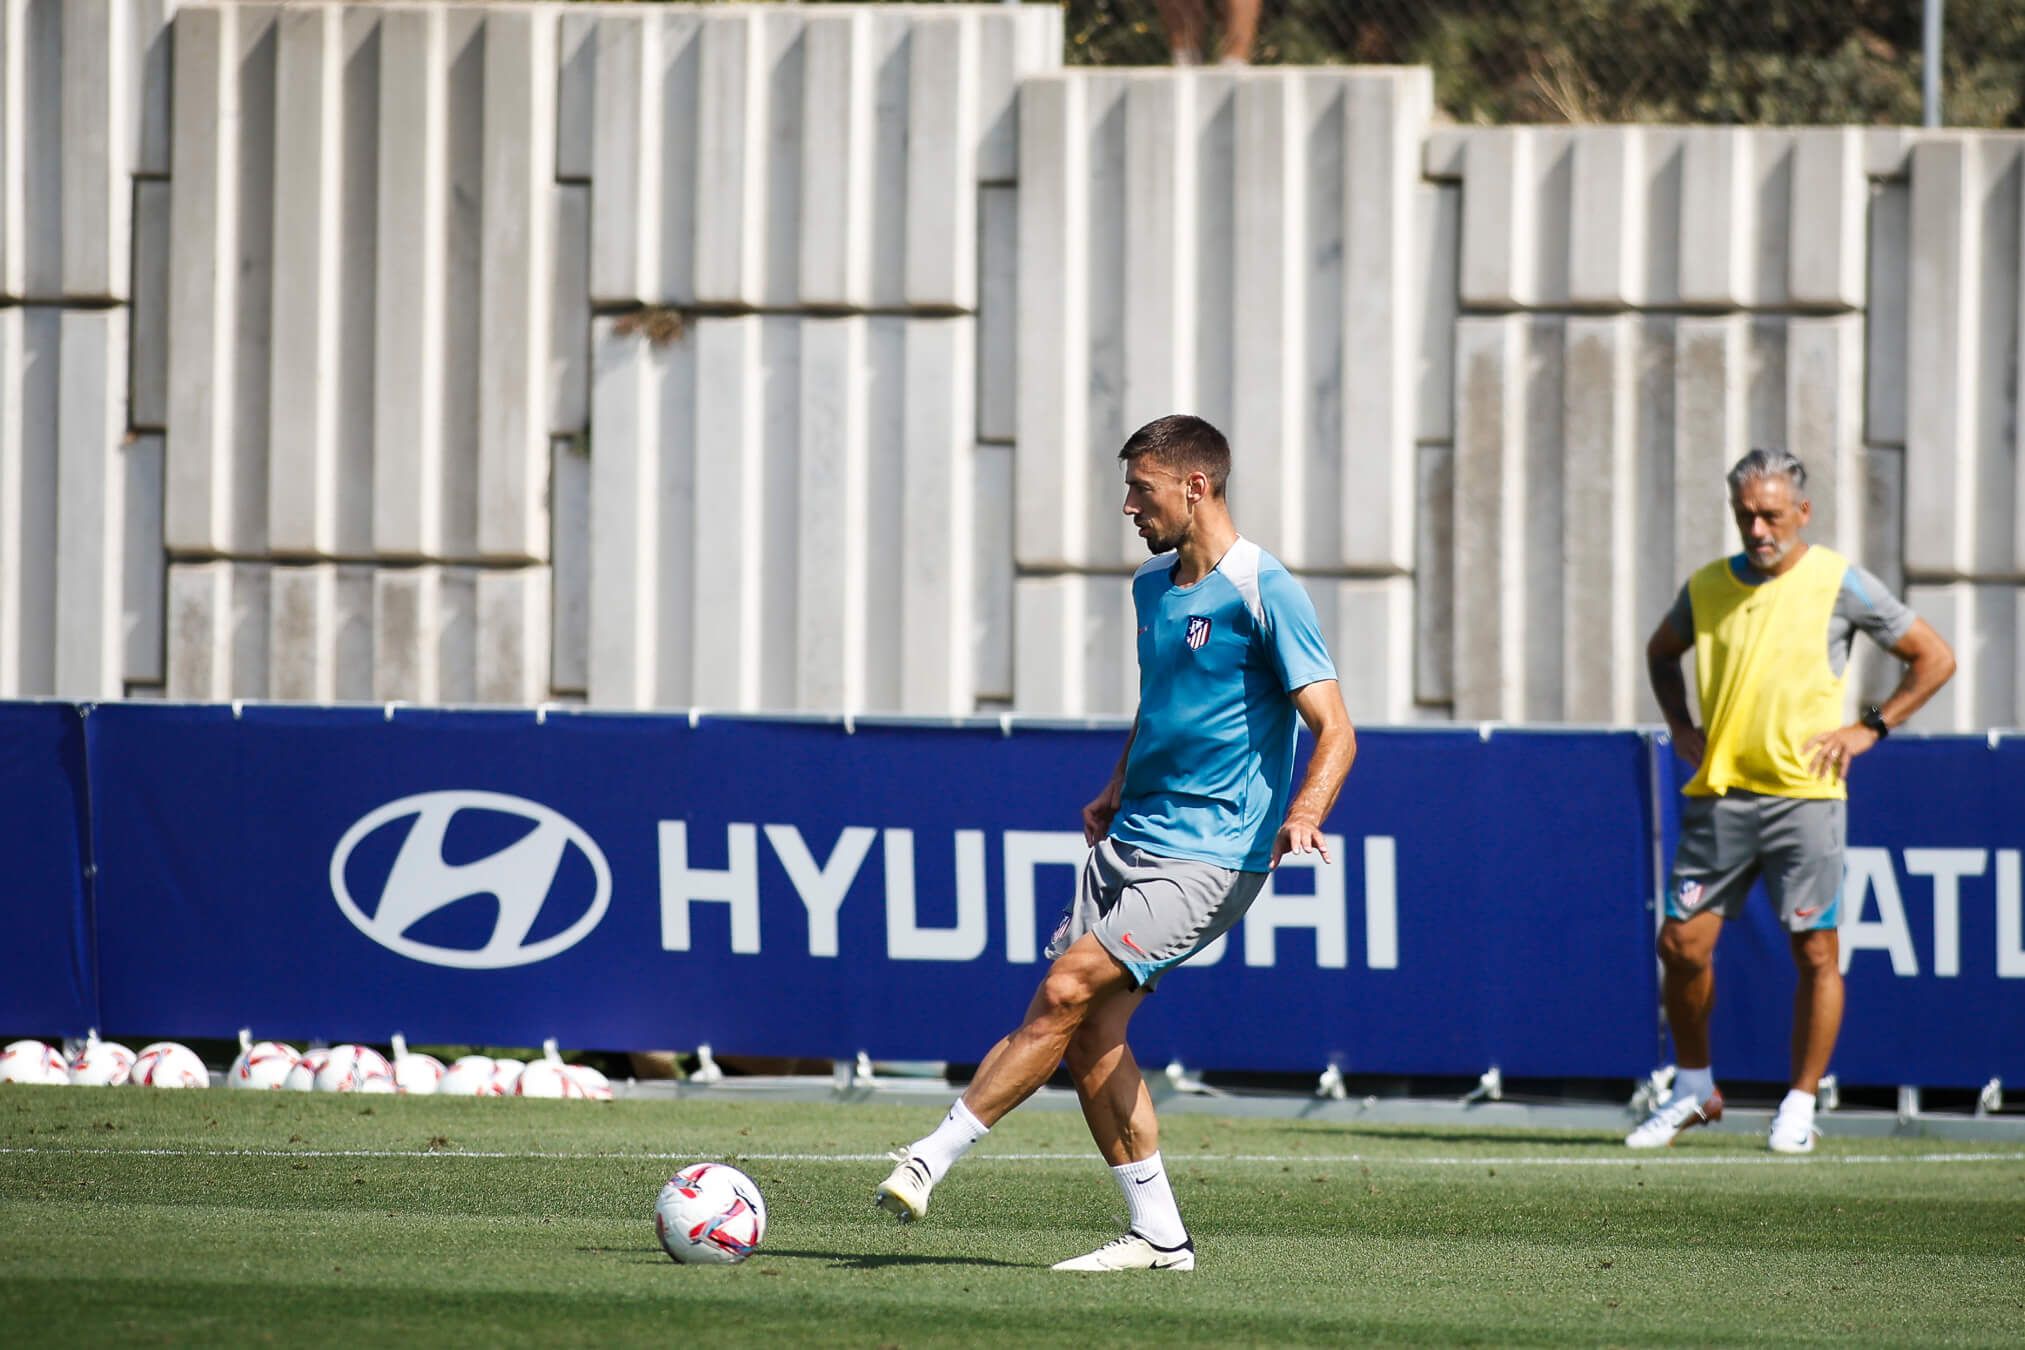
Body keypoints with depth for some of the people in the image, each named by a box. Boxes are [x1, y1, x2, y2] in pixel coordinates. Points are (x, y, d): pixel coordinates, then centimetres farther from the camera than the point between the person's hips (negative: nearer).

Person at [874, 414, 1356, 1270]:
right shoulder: (1152, 586, 13)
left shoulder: (1264, 593, -12)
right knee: (1093, 1032, -1)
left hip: (1204, 858, -8)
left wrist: (1303, 815, -32)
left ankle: (932, 1159, -17)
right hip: (1127, 843, 8)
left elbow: (1334, 731, -16)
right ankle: (1158, 1236, 5)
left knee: (1067, 992, -19)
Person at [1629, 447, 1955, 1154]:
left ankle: (1799, 1109, 6)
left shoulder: (1839, 583, -2)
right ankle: (1694, 1091, 17)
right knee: (1682, 943, -1)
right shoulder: (1707, 586, 9)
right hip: (1719, 791, 3)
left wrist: (1869, 728, -3)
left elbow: (1934, 658, 4)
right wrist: (1681, 727, 16)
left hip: (1804, 795, -3)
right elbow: (1662, 652, 30)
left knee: (1814, 951, -4)